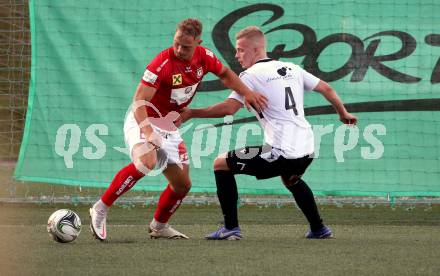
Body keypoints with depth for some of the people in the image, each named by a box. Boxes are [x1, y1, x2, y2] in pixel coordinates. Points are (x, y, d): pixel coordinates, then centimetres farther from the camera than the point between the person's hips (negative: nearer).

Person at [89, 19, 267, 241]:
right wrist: (147, 131, -44)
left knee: (182, 184, 6)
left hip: (169, 127, 7)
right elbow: (139, 102, -28)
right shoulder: (162, 63, -25)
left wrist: (247, 93, 2)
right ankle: (100, 209, -27)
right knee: (146, 162, -36)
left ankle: (159, 226, 30)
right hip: (144, 121, -7)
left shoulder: (204, 57, -6)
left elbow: (225, 74, 16)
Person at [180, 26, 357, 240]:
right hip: (307, 151, 8)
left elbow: (228, 108, -14)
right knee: (290, 180, 40)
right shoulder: (292, 69, 16)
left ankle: (231, 228, 1)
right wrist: (343, 113, 37)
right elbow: (326, 89, 20)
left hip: (281, 153, -8)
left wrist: (191, 113, -5)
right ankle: (318, 229, 39)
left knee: (221, 164, 6)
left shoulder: (250, 75, -4)